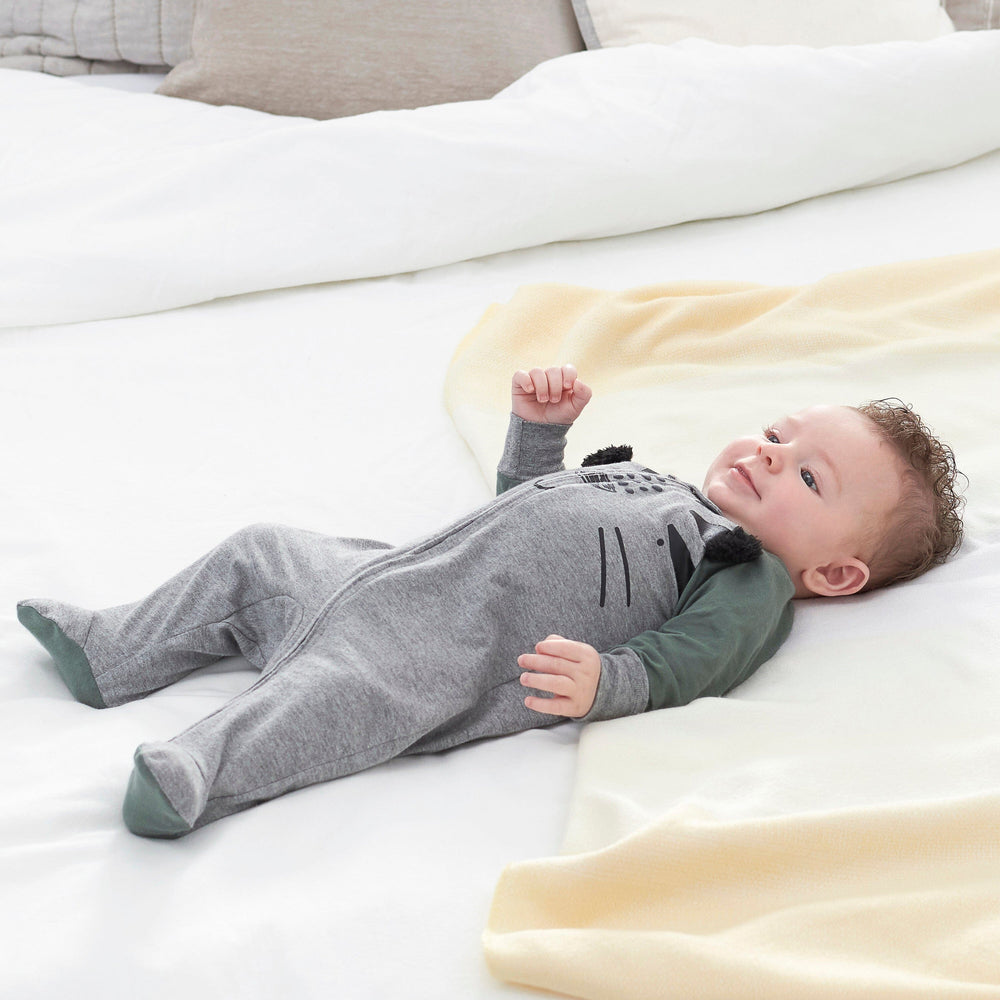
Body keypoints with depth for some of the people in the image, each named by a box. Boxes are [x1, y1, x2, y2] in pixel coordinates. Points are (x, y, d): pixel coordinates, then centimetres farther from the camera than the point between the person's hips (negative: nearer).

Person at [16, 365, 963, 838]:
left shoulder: (751, 589, 1)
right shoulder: (658, 485, 28)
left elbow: (676, 667, -15)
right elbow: (522, 501, 36)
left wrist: (601, 684, -32)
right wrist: (538, 427, 23)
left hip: (458, 657, -9)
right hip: (399, 568, 9)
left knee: (356, 687, -36)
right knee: (258, 555, 13)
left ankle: (198, 775, -46)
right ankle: (111, 653, 20)